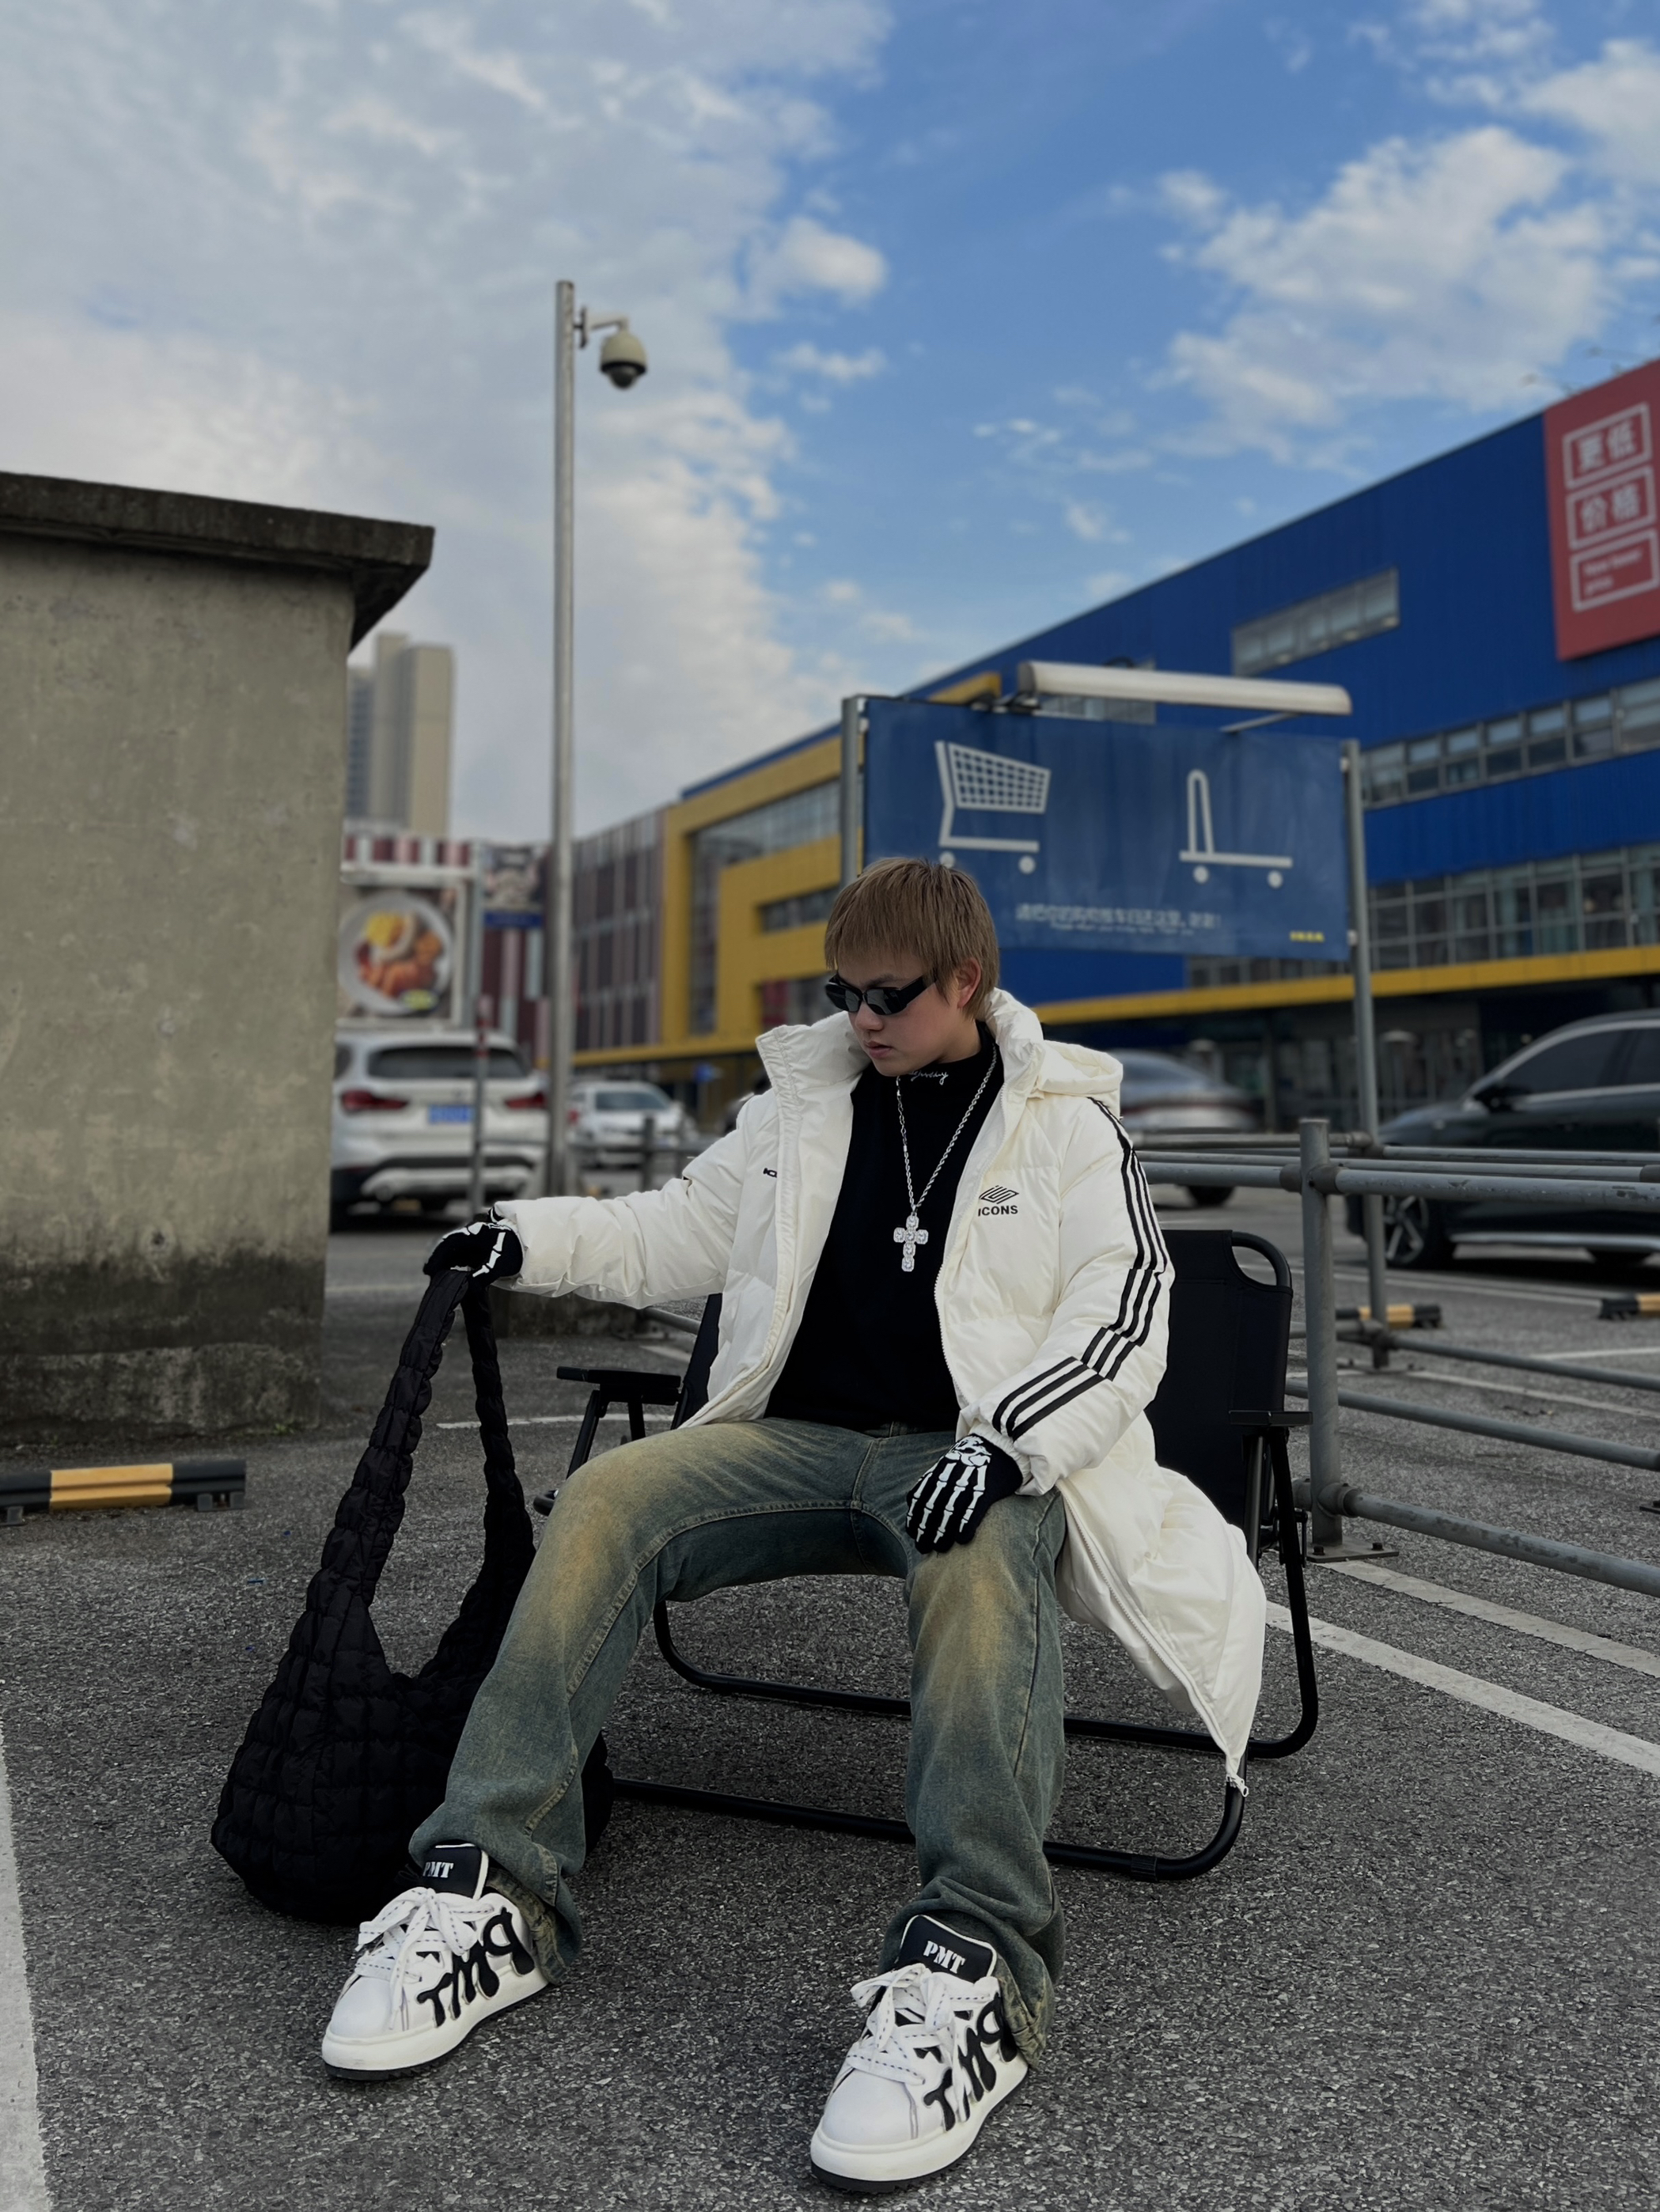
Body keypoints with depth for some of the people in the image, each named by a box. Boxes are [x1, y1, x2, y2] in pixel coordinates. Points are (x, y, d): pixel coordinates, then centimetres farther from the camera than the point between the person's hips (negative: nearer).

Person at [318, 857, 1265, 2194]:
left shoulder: (1067, 1124, 6)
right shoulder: (808, 1100, 18)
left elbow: (1124, 1318, -5)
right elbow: (683, 1231, 24)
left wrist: (1003, 1441, -23)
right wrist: (534, 1240, 8)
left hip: (977, 1461, -3)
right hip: (797, 1434, 4)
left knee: (978, 1568, -38)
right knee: (606, 1498, -24)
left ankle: (974, 1970, -44)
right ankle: (496, 1891, -23)